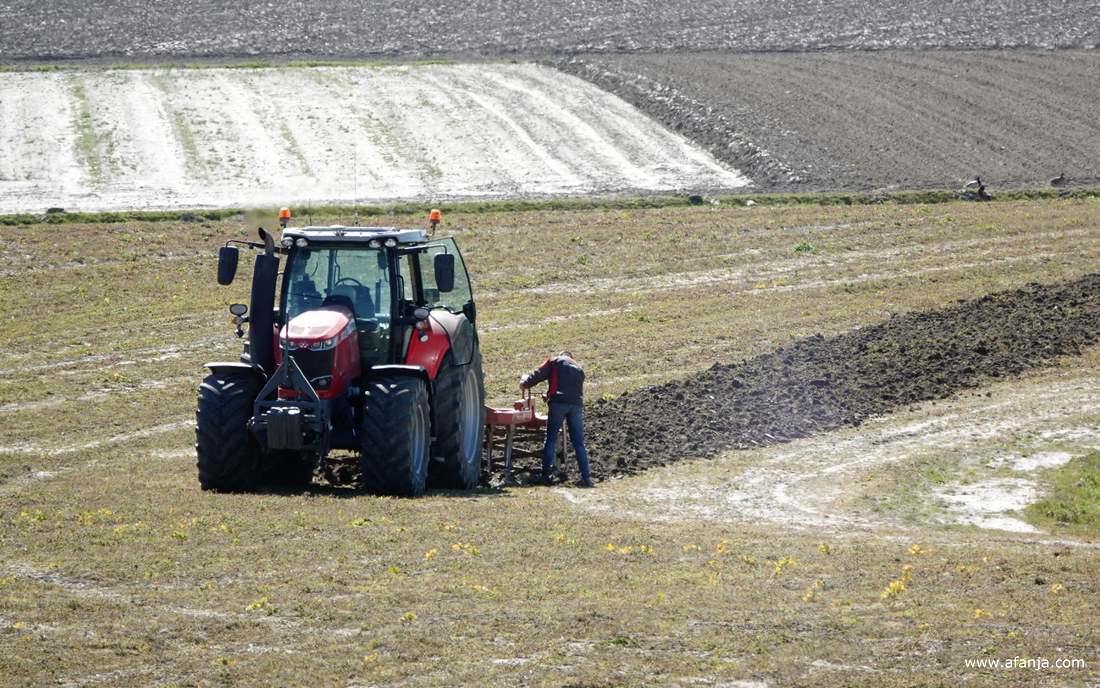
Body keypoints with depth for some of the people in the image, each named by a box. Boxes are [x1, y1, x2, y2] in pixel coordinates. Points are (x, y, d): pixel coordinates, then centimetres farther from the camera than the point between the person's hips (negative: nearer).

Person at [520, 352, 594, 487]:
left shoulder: (554, 362, 14)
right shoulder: (578, 367, 27)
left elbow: (538, 375, 4)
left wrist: (525, 383, 20)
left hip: (558, 403, -3)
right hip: (577, 404, 3)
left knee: (551, 440, 1)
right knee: (579, 443, 4)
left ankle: (545, 475, -5)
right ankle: (586, 477, -2)